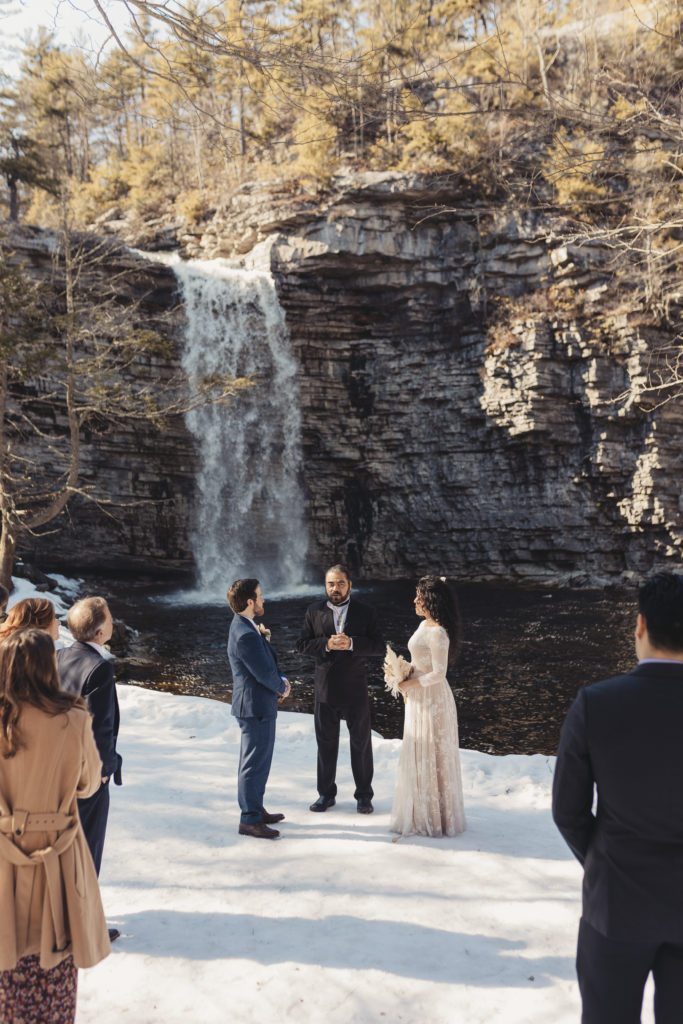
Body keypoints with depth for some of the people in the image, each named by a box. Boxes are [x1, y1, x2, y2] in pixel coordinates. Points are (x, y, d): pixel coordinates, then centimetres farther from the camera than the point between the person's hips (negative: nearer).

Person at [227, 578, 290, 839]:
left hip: (257, 706, 11)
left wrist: (282, 681, -2)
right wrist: (282, 688, -4)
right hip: (256, 707, -11)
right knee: (254, 764, 0)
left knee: (258, 761, 21)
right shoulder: (246, 635, -25)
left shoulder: (243, 626, 9)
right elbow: (264, 673, -23)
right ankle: (249, 820, 11)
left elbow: (269, 660, 14)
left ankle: (255, 809, 34)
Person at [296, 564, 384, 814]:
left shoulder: (365, 612, -1)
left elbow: (379, 647, -5)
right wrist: (326, 644, -18)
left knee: (361, 743, 8)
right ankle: (326, 794, 26)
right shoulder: (314, 612, 2)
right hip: (325, 688, 1)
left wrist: (351, 643, -21)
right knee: (326, 743, 11)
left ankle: (363, 795, 23)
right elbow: (302, 645, -1)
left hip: (355, 689, -1)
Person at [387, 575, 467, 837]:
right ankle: (423, 812, 31)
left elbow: (439, 673, -23)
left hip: (431, 698, -10)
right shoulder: (424, 625, 8)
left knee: (429, 757, 3)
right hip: (419, 698, 10)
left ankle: (432, 818, 17)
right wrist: (407, 671, 0)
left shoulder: (438, 633, -22)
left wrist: (410, 683, -15)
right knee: (418, 756, 17)